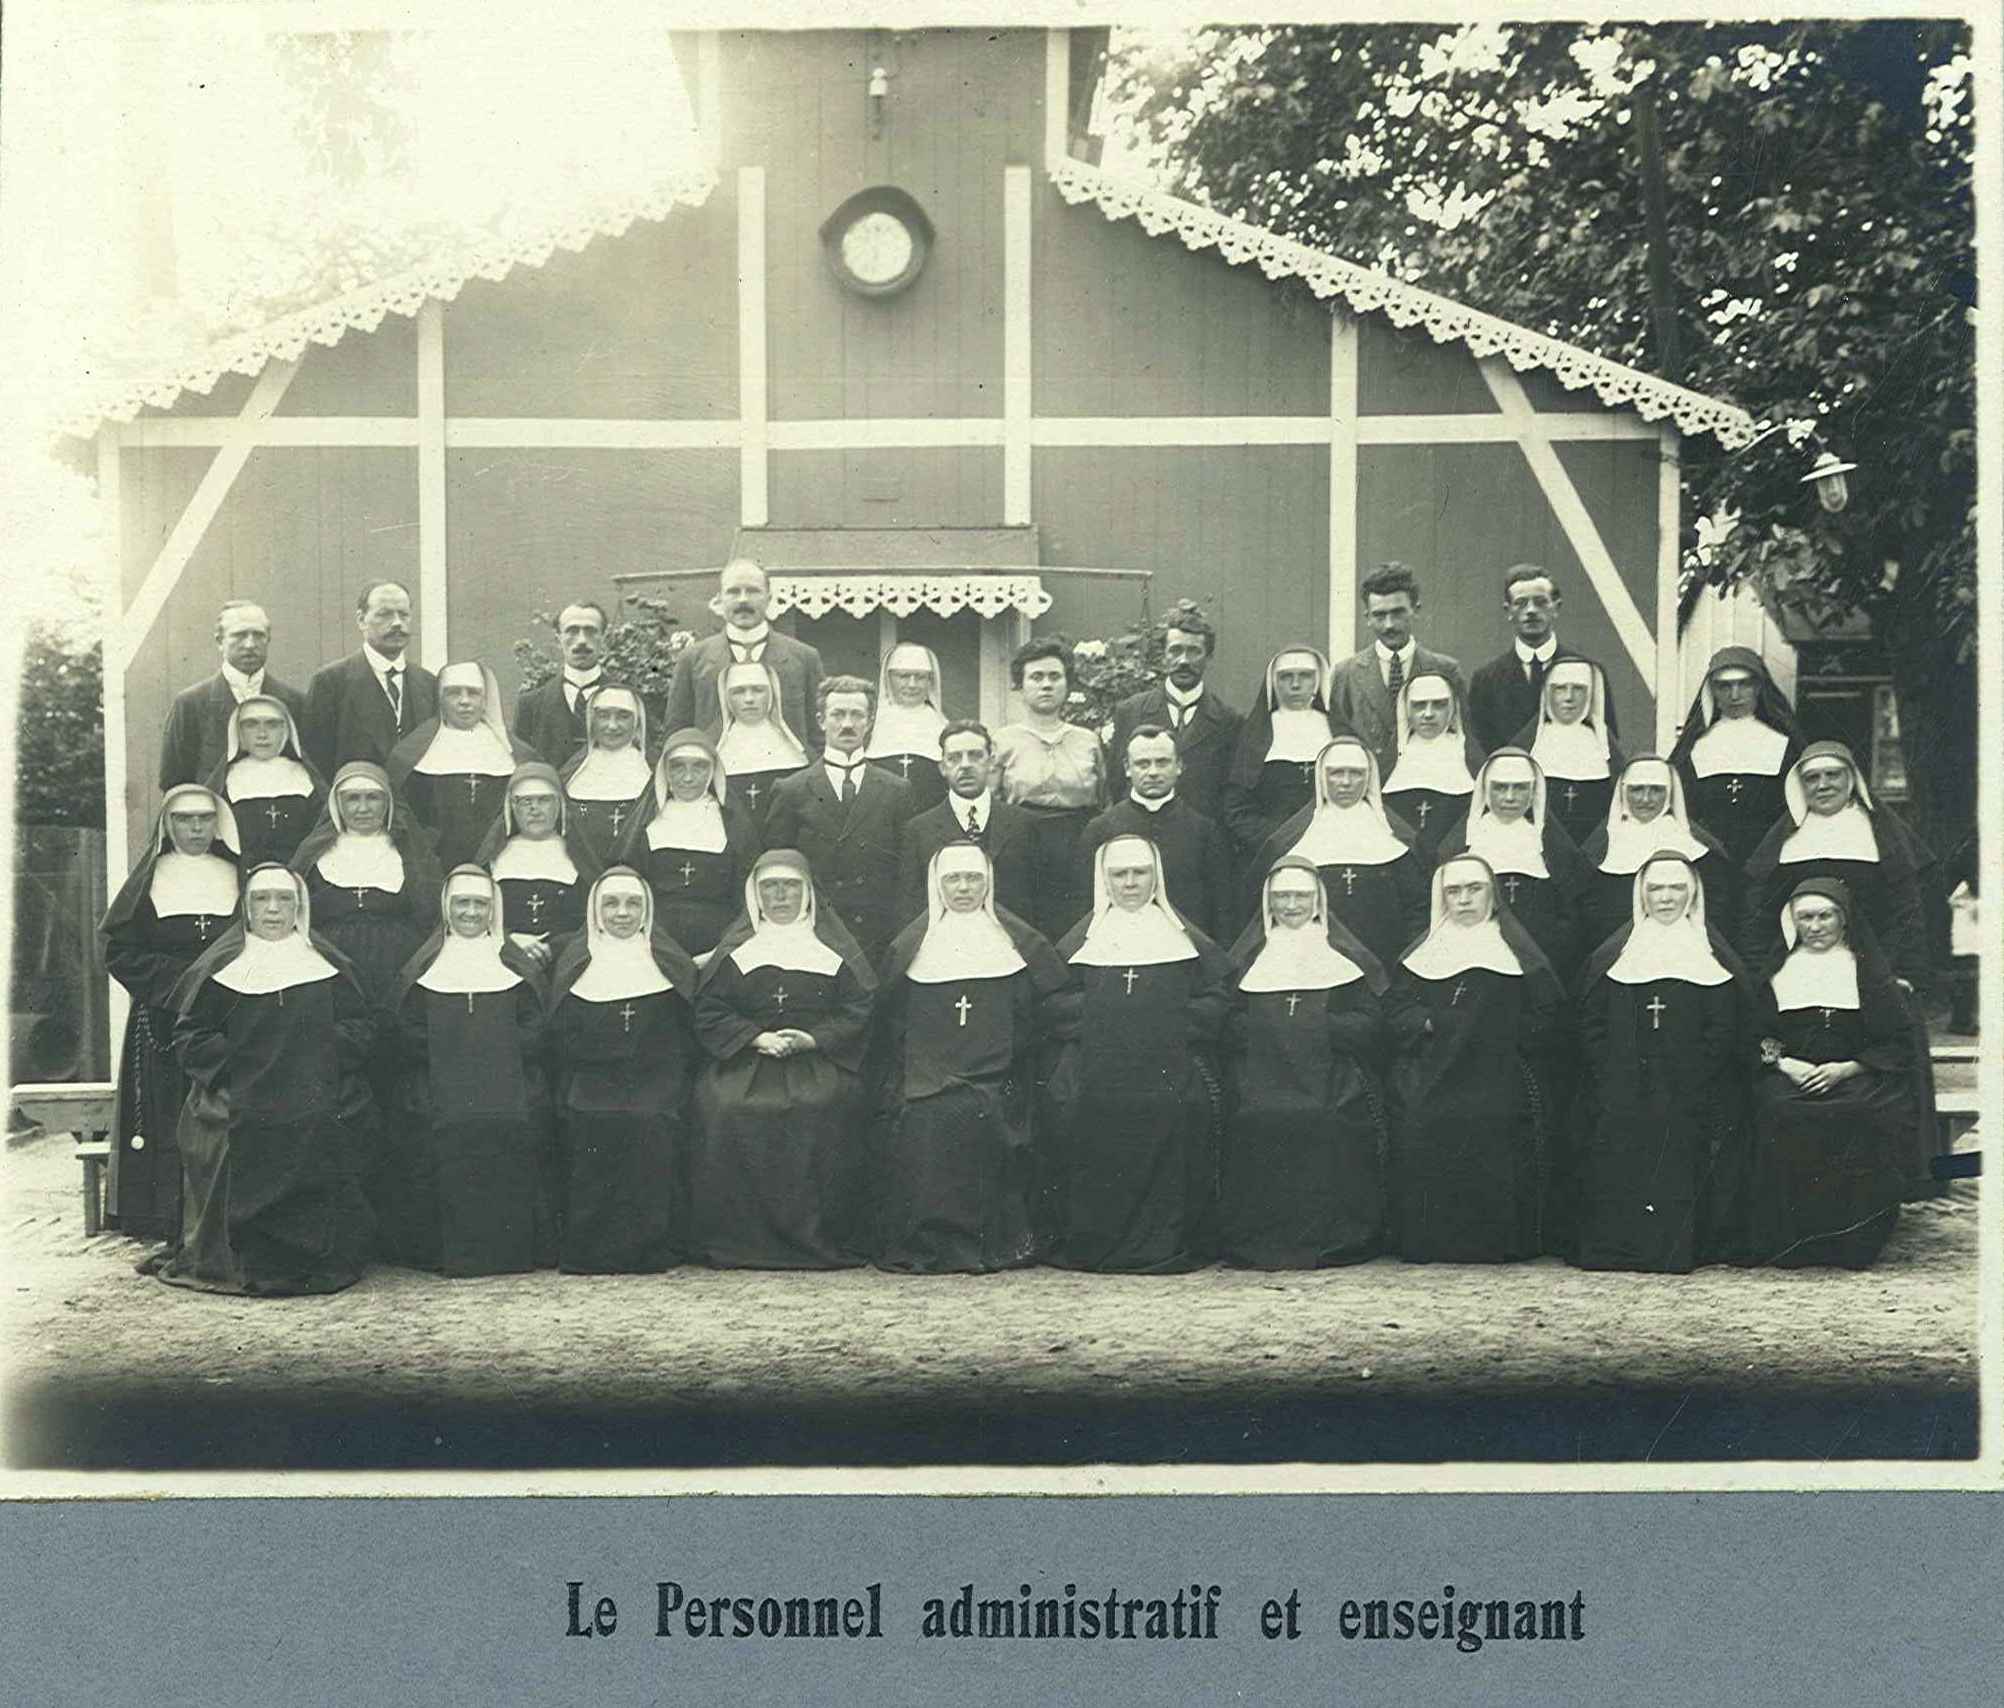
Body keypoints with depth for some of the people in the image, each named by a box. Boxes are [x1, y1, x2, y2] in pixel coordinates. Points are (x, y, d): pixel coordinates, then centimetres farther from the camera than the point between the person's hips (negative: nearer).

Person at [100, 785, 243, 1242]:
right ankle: (171, 1225, -1)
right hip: (162, 1023, -1)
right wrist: (181, 978, -9)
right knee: (171, 1127, -6)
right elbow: (119, 950, 2)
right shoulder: (151, 880, 8)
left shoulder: (236, 877, 12)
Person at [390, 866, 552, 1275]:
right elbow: (410, 1045, 3)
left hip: (509, 1117, 0)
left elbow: (532, 1041, 1)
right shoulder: (420, 973, 10)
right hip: (439, 1117, 0)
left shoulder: (519, 971, 9)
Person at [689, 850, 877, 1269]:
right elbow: (709, 1013, 8)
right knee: (724, 1109, -27)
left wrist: (814, 1038, -10)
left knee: (824, 1108, -31)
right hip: (743, 1062, 2)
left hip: (818, 1060, -1)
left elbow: (860, 1009, 4)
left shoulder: (833, 943, 12)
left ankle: (820, 1239, -19)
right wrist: (756, 1038, -8)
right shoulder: (736, 947, 16)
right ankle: (734, 1240, -17)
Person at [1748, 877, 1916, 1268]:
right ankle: (1789, 1240, -23)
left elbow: (1895, 1044, 6)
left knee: (1861, 1118, -34)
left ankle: (1852, 1243, -20)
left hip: (1854, 1078, -1)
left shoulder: (1868, 969, 11)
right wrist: (1784, 1063, -9)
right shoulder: (1778, 969, 15)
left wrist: (1845, 1069, -10)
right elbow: (1756, 1036, 11)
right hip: (1787, 1076, 1)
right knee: (1780, 1115, -33)